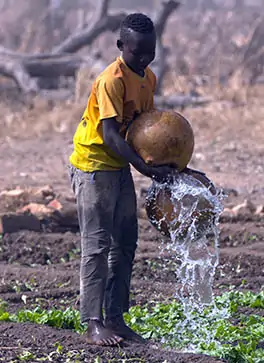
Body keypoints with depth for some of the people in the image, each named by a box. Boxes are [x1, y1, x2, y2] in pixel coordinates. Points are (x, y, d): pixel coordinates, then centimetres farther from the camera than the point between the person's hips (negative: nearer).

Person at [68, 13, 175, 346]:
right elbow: (110, 134, -28)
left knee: (125, 244, 9)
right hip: (93, 165, -9)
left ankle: (116, 319, 14)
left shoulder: (148, 78, 5)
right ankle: (93, 324, -8)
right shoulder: (112, 80, -22)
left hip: (120, 167, 9)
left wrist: (165, 165, 6)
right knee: (97, 245, -9)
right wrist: (146, 168, -34)